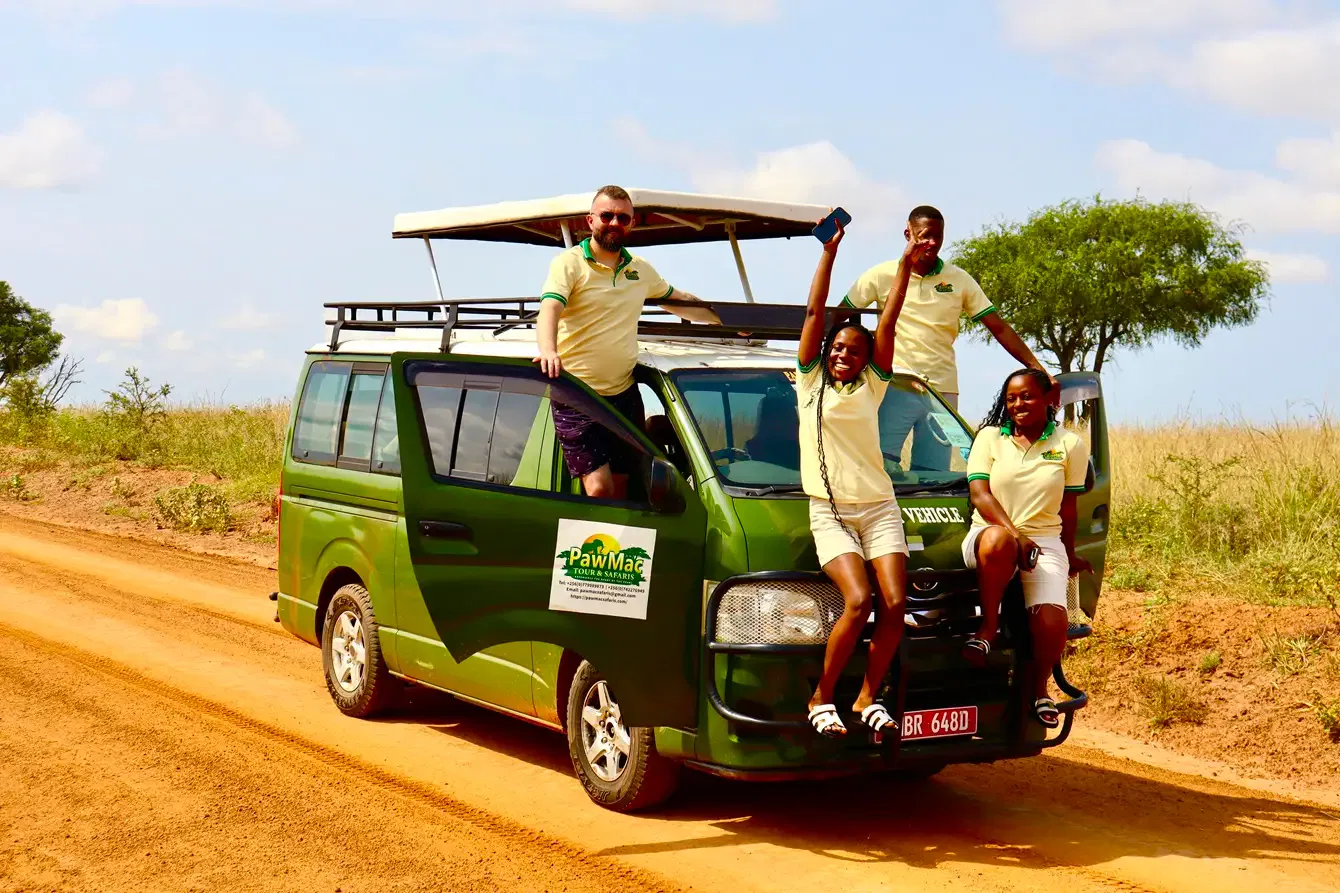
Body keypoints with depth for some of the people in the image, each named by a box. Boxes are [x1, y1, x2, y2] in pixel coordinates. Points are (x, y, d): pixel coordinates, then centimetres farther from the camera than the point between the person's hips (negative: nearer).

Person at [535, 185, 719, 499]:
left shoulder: (641, 270, 14)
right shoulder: (569, 264, -5)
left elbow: (679, 301, 31)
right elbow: (549, 311, -21)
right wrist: (548, 351, -41)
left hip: (625, 395, 6)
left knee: (622, 492, 7)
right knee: (599, 491, -17)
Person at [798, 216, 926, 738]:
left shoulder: (871, 386, 12)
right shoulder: (810, 382, 8)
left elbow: (887, 324, 5)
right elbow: (814, 312, 2)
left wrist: (906, 266, 0)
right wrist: (829, 252, -1)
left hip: (879, 509, 3)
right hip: (830, 513, -3)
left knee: (894, 604, -15)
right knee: (858, 601, -22)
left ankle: (868, 698, 1)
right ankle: (821, 700, -8)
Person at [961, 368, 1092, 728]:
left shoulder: (1070, 444, 7)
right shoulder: (990, 438, 6)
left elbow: (1068, 507, 14)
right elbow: (980, 495, -6)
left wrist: (1069, 556, 20)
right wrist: (1014, 535, -20)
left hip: (1045, 542, 1)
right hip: (989, 534, -1)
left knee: (1052, 623, -24)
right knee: (997, 540, -42)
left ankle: (1039, 686, 8)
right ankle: (989, 626, -21)